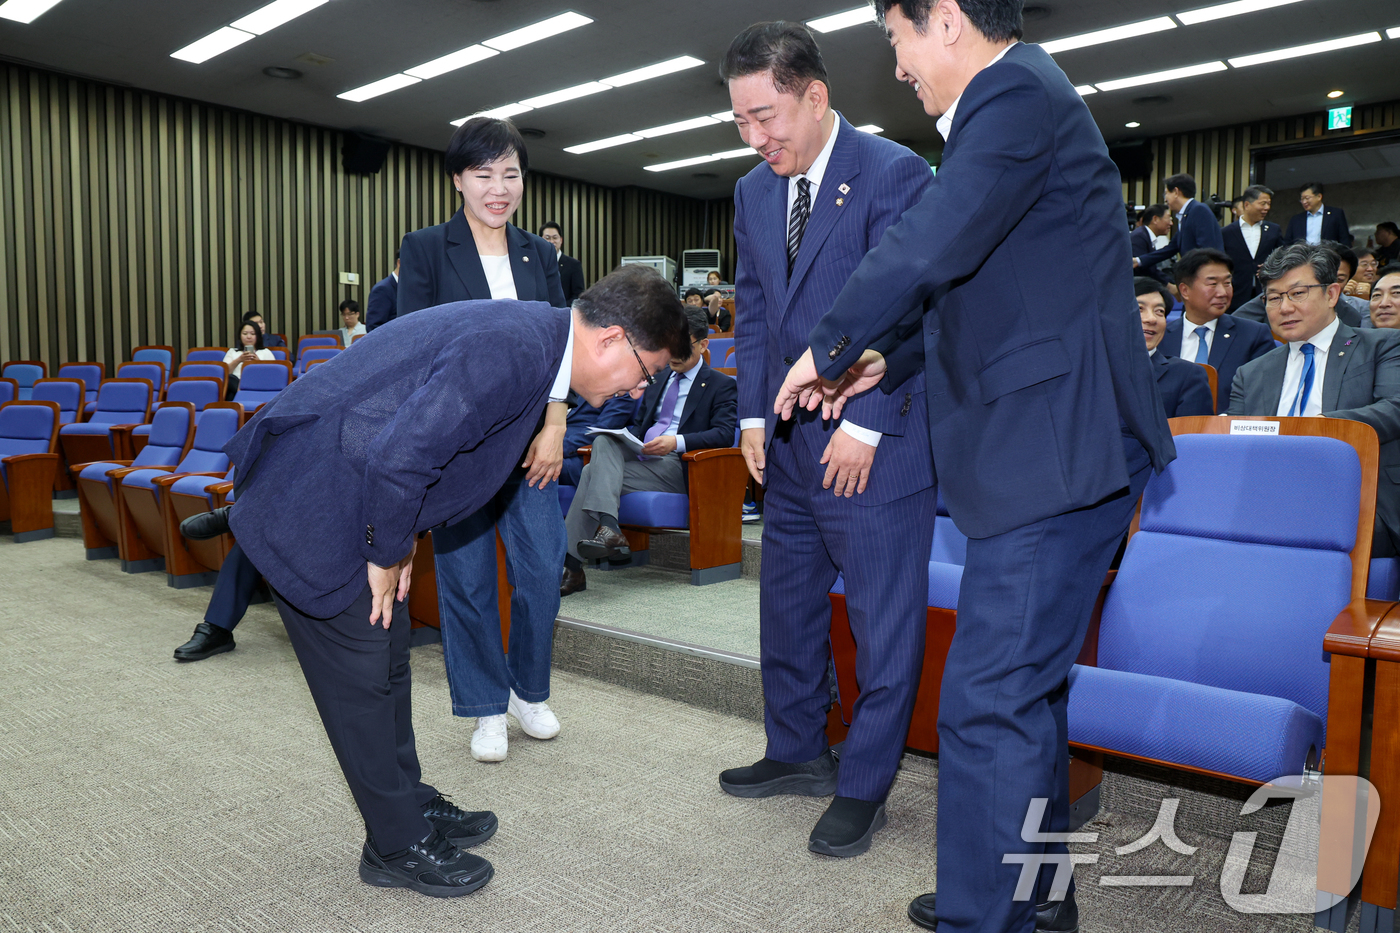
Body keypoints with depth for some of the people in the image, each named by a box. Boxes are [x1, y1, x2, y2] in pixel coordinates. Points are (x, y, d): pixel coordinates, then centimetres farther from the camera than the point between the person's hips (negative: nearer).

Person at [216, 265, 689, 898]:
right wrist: (388, 555, -15)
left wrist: (401, 542, 10)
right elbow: (396, 457, -32)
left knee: (389, 655, 18)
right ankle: (396, 846, 20)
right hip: (310, 509, -10)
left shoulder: (531, 334, 4)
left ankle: (408, 803, 36)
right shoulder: (511, 352, -28)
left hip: (349, 498, 10)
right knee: (363, 674, 2)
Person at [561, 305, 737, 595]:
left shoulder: (721, 385, 7)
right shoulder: (658, 379, 26)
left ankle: (571, 564, -31)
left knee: (593, 472, -25)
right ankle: (607, 528, -38)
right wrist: (623, 434, 1)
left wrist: (677, 442, -22)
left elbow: (725, 433, -8)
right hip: (638, 454, 6)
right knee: (604, 439, -28)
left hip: (676, 466, -6)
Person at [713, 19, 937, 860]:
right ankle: (799, 753, 35)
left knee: (885, 621, 2)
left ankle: (863, 787, 20)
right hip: (790, 444, 7)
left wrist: (864, 426, -15)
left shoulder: (894, 175, -10)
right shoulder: (755, 192, 11)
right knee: (786, 607, 16)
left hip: (876, 445, -7)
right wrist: (755, 414, 7)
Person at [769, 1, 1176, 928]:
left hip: (1056, 450, -11)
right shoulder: (1020, 97, 21)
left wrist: (830, 349, -5)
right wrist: (885, 359, 16)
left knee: (990, 703, -8)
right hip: (1051, 446, 11)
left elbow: (924, 250, -21)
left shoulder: (1017, 93, -11)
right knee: (1026, 687, 20)